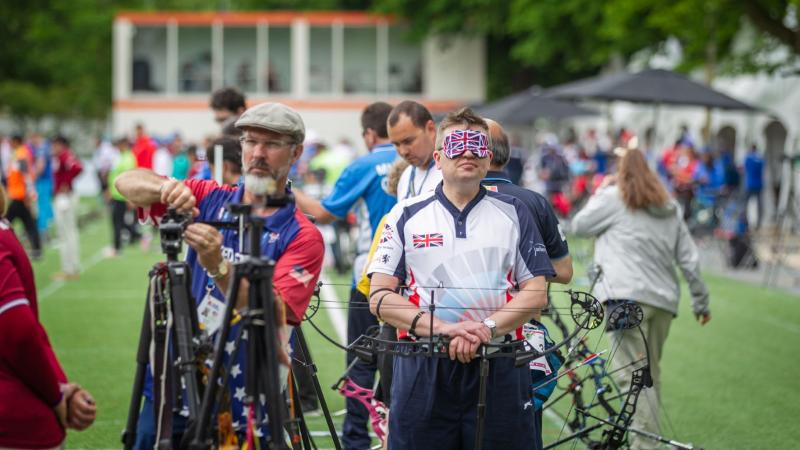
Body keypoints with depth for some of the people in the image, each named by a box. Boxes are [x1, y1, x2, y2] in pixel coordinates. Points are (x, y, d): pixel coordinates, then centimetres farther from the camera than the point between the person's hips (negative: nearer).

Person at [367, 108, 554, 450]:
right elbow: (379, 297, 0)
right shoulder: (406, 216, 8)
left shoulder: (513, 213, 10)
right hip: (423, 371, 0)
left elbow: (535, 293, 4)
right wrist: (441, 328, -15)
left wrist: (486, 328, -13)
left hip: (499, 370, 0)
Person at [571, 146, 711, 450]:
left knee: (633, 374, -11)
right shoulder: (670, 208, 18)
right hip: (664, 300, 7)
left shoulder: (614, 197, 1)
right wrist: (701, 300, 23)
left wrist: (601, 190, 21)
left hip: (626, 297, -7)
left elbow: (579, 225, 12)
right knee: (650, 375, 17)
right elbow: (690, 259, 17)